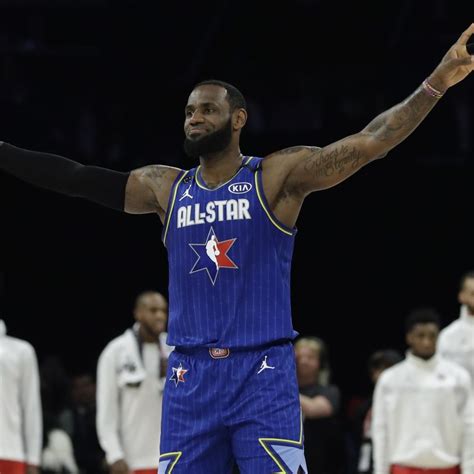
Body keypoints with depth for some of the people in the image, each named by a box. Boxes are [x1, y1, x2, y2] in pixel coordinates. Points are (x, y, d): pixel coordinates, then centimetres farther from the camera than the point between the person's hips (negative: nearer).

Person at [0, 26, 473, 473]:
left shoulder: (278, 176, -1)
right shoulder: (165, 188, 11)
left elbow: (368, 143, -9)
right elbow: (75, 177, 12)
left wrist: (435, 84, -19)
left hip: (263, 373, -4)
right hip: (189, 377, 4)